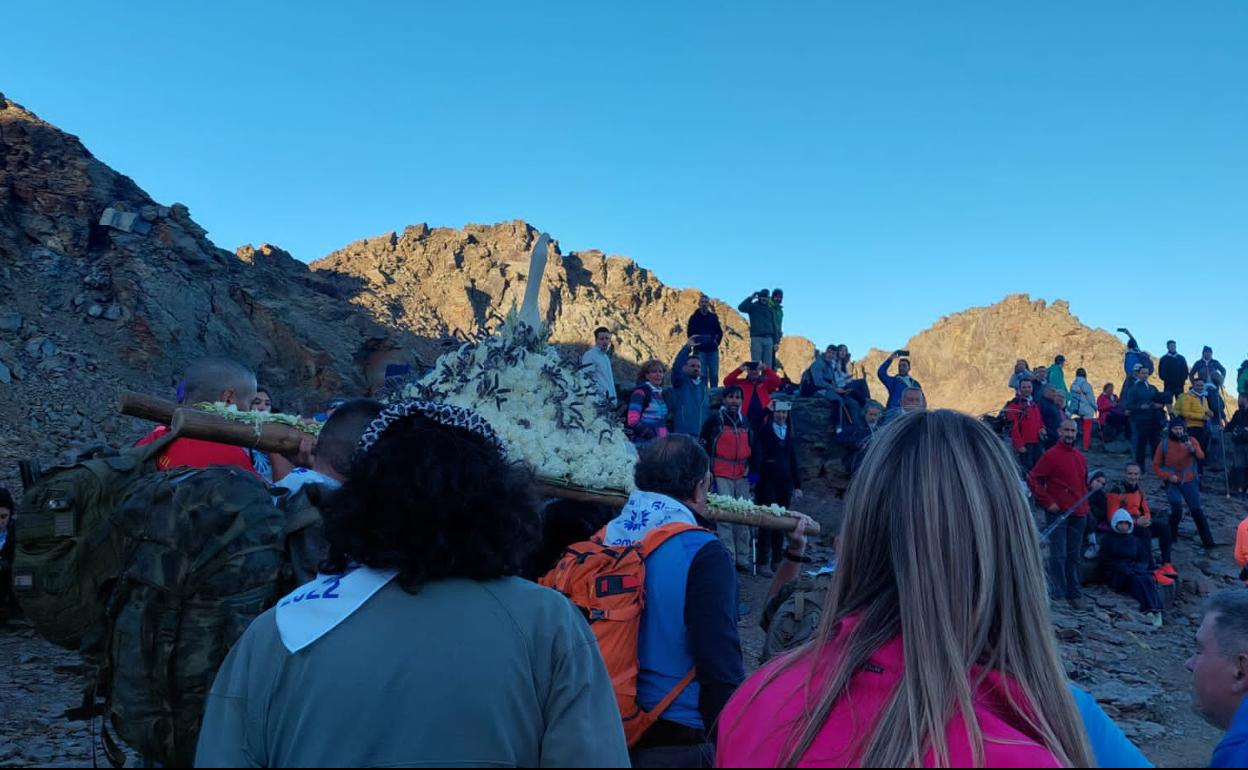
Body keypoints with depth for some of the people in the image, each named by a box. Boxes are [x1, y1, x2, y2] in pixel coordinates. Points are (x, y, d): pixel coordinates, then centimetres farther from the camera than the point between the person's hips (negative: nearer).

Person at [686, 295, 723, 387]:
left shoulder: (713, 317, 11)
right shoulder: (694, 317, 5)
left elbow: (719, 332, 14)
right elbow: (690, 333, 2)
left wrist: (717, 341, 2)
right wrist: (696, 343, -5)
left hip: (713, 350, 2)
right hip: (700, 350, -2)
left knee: (714, 375, 1)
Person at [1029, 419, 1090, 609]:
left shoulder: (1080, 457, 12)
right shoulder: (1051, 455, -7)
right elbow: (1033, 479, -10)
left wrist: (1085, 506, 13)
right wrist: (1047, 502, -13)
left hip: (1078, 515, 6)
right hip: (1058, 513, -6)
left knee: (1074, 556, 12)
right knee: (1058, 555, -7)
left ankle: (1074, 593, 20)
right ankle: (1057, 591, 3)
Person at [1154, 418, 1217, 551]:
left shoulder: (1191, 441, 0)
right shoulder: (1164, 444, -3)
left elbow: (1201, 456, -17)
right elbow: (1156, 466, 2)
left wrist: (1192, 449, -37)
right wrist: (1168, 476, -12)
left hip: (1189, 481, 1)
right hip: (1172, 482, -1)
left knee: (1197, 510, -5)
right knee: (1177, 509, -15)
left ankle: (1207, 541, 1)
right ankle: (1171, 537, 7)